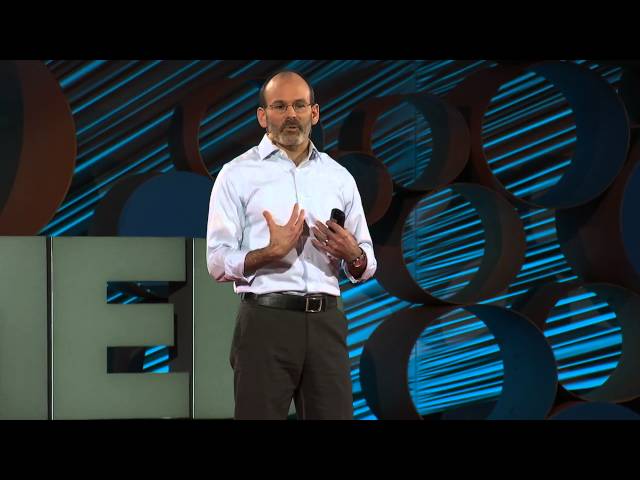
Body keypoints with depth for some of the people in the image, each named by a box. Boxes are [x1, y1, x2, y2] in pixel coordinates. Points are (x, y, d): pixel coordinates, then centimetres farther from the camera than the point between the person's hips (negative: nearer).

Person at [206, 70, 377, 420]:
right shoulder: (238, 174, 2)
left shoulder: (339, 177, 14)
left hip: (326, 322, 4)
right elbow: (218, 262, -5)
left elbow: (367, 265, 15)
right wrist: (271, 252, -20)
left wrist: (353, 256, -7)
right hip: (266, 321, -4)